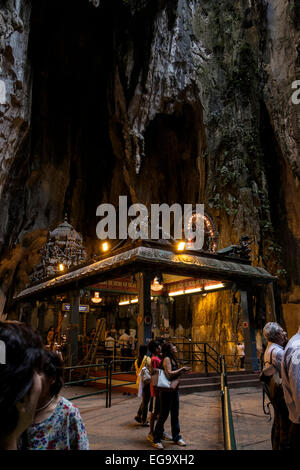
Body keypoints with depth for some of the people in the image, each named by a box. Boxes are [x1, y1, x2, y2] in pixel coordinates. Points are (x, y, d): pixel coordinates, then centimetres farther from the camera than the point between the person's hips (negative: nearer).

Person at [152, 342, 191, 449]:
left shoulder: (173, 359, 12)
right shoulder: (166, 359, -15)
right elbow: (169, 374, -21)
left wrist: (182, 372, 1)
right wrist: (181, 369, -13)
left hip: (174, 389, 9)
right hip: (166, 390, -9)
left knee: (175, 414, 14)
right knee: (163, 415, -1)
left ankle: (176, 437, 26)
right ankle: (156, 440, 9)